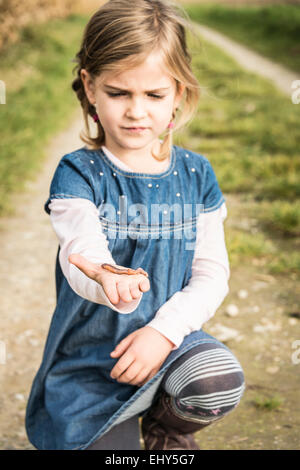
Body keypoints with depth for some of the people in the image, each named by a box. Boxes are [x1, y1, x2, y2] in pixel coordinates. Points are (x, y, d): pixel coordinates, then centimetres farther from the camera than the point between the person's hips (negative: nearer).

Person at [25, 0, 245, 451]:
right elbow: (82, 254, -29)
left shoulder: (196, 176, 0)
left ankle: (166, 427, 6)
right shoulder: (78, 175, -11)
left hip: (169, 342, 2)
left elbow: (212, 273, -1)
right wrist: (110, 280, -54)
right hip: (90, 355, -1)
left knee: (220, 381, -29)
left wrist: (165, 329, -18)